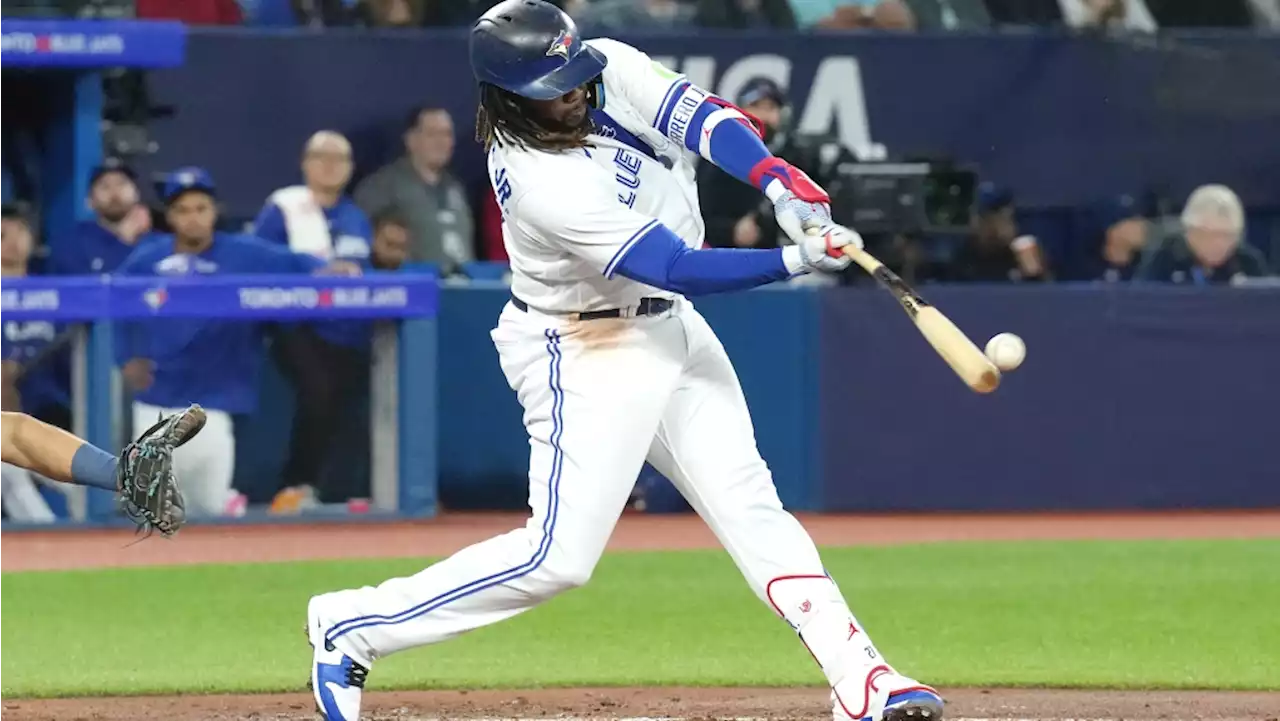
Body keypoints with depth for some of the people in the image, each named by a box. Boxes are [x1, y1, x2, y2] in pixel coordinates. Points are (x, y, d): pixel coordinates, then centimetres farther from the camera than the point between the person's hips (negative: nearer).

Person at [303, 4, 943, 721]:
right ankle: (353, 625, 0)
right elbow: (678, 268, -29)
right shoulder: (543, 184, -30)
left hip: (668, 326, 8)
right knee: (560, 555, -10)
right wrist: (796, 260, -34)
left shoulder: (613, 69, -9)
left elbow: (701, 116, -19)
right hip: (587, 354, -8)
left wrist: (779, 182, -35)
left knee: (748, 501, 5)